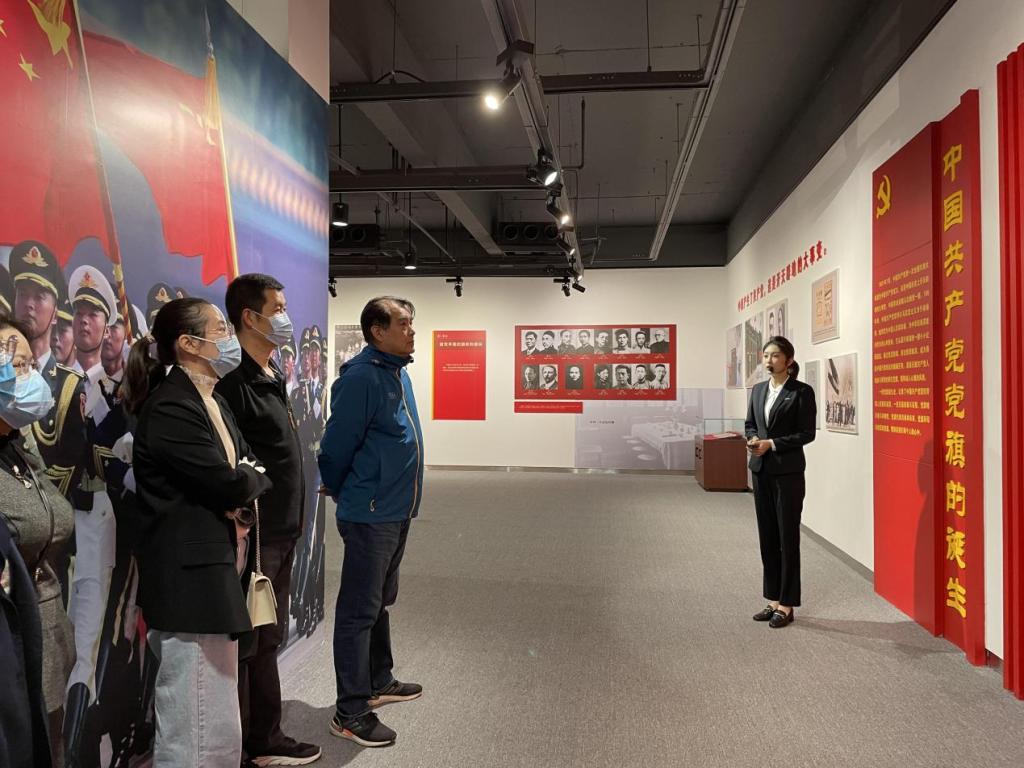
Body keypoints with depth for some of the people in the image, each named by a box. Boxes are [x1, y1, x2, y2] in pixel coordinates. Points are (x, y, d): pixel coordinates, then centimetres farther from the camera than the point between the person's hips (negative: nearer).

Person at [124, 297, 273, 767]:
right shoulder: (169, 408, -17)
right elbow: (228, 483, -21)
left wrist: (242, 500, -9)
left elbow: (249, 464, 12)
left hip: (217, 570, 10)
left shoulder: (214, 402, 15)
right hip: (189, 579, -10)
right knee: (201, 730, 2)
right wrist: (256, 480, -1)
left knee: (217, 720, 19)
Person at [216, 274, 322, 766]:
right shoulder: (234, 382, -18)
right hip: (254, 536, -10)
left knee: (268, 638, 18)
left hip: (281, 532, 10)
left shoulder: (270, 377, 12)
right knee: (251, 643, 4)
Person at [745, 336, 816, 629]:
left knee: (788, 537, 2)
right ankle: (773, 599, 21)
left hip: (788, 472, -6)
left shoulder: (802, 391, -7)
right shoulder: (758, 389, 10)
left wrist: (772, 444, -17)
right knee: (767, 536, 10)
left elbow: (807, 433, -10)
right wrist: (753, 439, -7)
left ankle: (786, 604, 12)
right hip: (761, 471, 6)